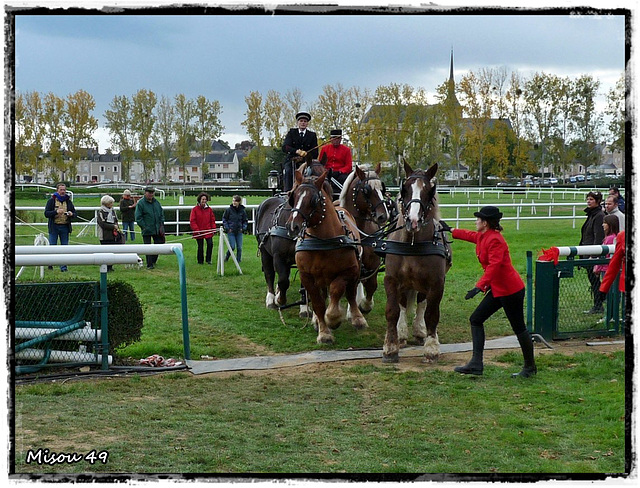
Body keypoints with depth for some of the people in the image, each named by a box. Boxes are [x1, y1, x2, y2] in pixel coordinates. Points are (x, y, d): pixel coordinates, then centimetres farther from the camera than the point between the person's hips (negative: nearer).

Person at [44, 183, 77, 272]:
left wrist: (72, 214, -10)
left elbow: (75, 213, 14)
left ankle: (63, 267, 7)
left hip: (65, 227, 3)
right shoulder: (51, 201, 1)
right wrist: (56, 212, -21)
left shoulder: (68, 201, 11)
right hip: (54, 227, -3)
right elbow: (46, 213, -6)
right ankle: (50, 264, 15)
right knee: (52, 246, 0)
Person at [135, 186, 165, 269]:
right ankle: (149, 265, 6)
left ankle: (153, 261, 28)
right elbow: (138, 218, -9)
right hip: (147, 231, -5)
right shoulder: (140, 203, -7)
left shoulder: (156, 202, 10)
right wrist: (144, 227, -14)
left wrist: (161, 225, 6)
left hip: (157, 230, 5)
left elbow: (162, 215, 17)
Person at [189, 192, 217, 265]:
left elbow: (212, 220, 13)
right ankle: (200, 261, 19)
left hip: (208, 231, 2)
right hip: (199, 232, -2)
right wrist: (196, 229, -13)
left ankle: (208, 259, 0)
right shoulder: (195, 209, -3)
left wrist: (213, 228, 2)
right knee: (200, 247, 5)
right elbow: (192, 221, -5)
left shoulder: (209, 209, 6)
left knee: (210, 244, -14)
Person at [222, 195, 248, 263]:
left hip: (239, 232, 2)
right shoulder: (229, 210, -6)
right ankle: (226, 257, 18)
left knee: (239, 247, 3)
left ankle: (238, 260, 16)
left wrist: (243, 228, -1)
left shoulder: (242, 211, 1)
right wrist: (227, 228, -5)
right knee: (232, 247, -7)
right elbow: (224, 219, 3)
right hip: (231, 232, -2)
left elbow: (245, 221, 13)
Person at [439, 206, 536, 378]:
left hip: (510, 290, -10)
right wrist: (450, 230, 42)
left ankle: (530, 367, 17)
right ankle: (476, 364, 4)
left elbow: (494, 265, -31)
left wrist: (479, 286, -38)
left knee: (519, 328, 2)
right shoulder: (482, 237, 8)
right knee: (476, 319, 6)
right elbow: (470, 235, 32)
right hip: (497, 290, 10)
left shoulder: (495, 240, -20)